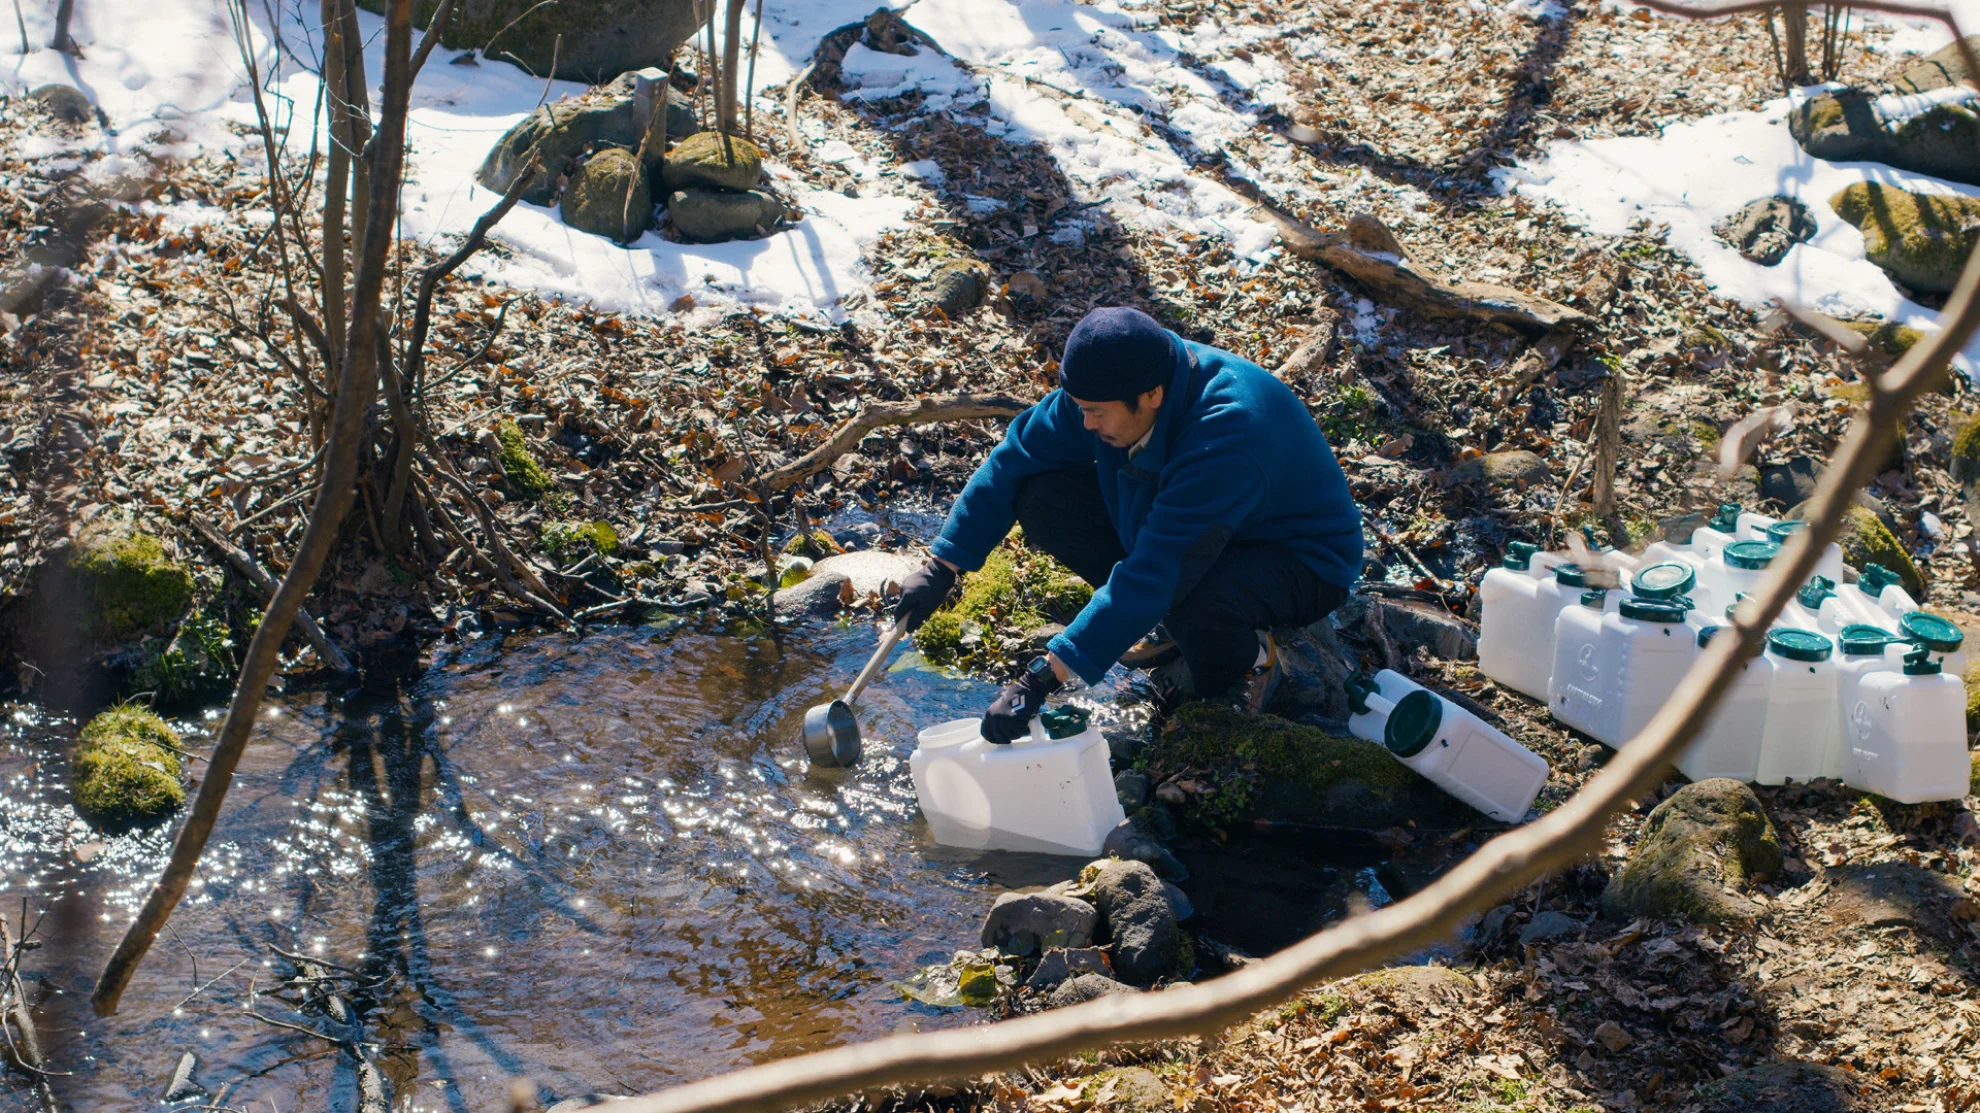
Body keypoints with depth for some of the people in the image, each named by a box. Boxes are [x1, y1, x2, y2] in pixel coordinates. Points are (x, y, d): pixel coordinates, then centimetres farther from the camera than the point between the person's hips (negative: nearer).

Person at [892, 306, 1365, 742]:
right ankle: (1171, 622, 6)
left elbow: (1152, 574, -43)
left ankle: (1247, 660, -5)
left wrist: (1039, 681, -44)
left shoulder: (1225, 442, -40)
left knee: (1193, 596, -42)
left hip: (1302, 563, -7)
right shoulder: (1107, 386, -19)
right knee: (1042, 496, -12)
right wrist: (942, 566, -10)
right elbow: (1017, 456, -5)